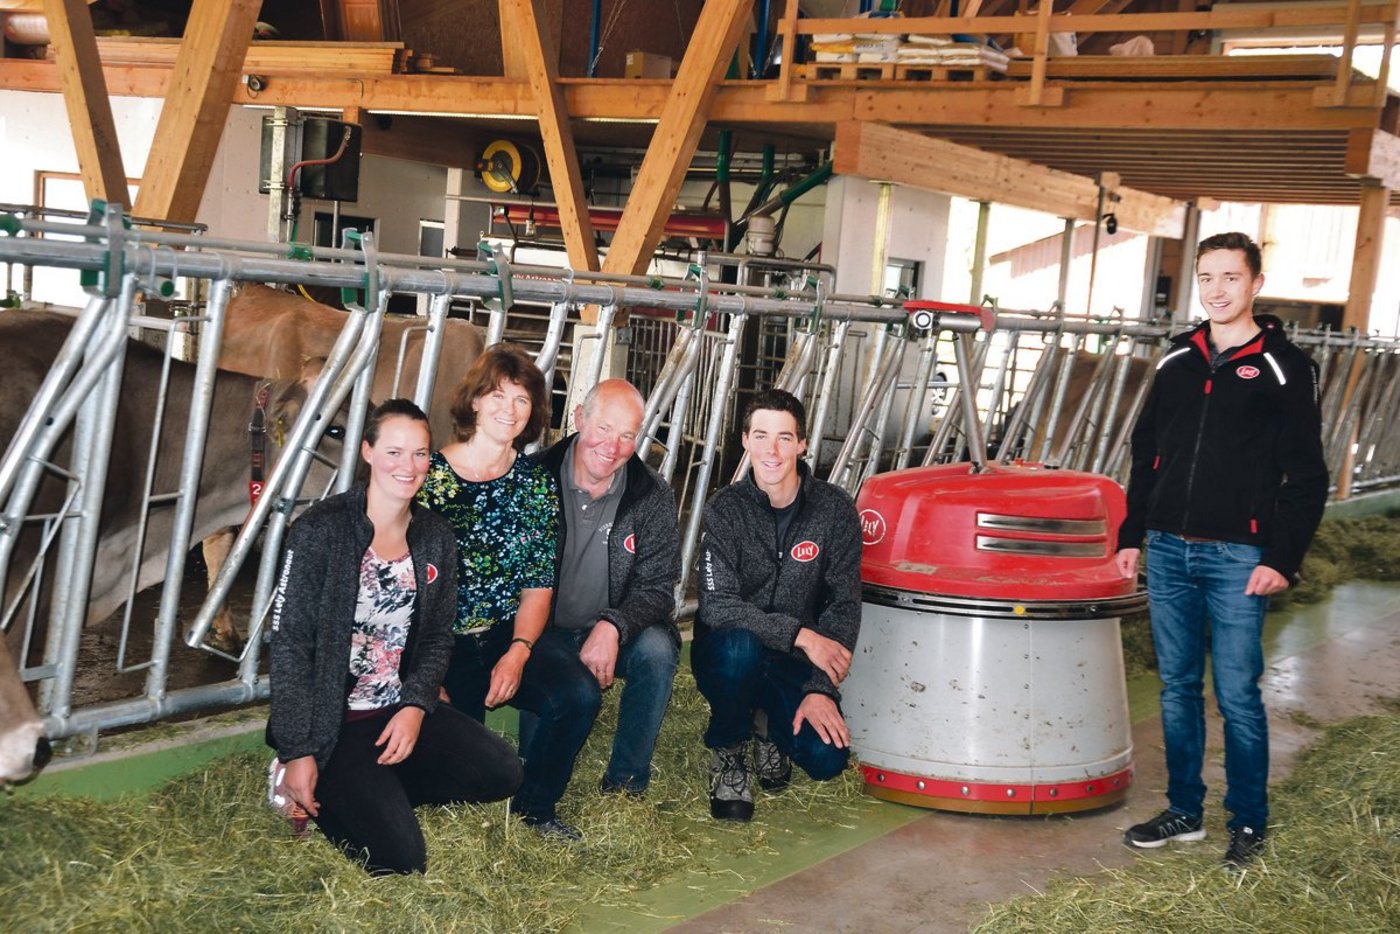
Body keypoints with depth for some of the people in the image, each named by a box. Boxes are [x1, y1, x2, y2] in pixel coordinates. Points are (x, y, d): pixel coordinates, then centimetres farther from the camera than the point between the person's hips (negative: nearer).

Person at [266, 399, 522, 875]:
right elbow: (289, 645, -12)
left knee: (501, 773, -14)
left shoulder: (436, 538, 6)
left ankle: (370, 794, 3)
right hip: (333, 719, -6)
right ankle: (304, 786, 8)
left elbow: (438, 637, 9)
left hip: (401, 710, 6)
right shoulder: (320, 531, -12)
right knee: (399, 859, -18)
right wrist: (298, 753, -15)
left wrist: (415, 706, -10)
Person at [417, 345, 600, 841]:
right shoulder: (429, 477, -6)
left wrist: (519, 651, -14)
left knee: (579, 695, -25)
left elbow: (539, 585, 4)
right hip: (443, 642, -3)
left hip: (511, 633, 3)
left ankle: (534, 805, 2)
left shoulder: (537, 484, 4)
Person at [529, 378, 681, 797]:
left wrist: (613, 626, -30)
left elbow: (657, 587, -9)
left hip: (616, 633, 1)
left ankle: (626, 783, -10)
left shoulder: (653, 497, -6)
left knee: (656, 649, -29)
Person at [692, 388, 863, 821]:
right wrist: (800, 634, -30)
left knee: (827, 757, -21)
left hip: (795, 663, 2)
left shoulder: (834, 509, -7)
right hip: (726, 653, -2)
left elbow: (844, 605, -7)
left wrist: (821, 689, -18)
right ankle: (727, 752, -7)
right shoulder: (726, 508, -12)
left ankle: (770, 724, 17)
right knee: (739, 645, -37)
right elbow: (716, 606, -21)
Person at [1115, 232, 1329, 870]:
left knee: (1238, 695, -1)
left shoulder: (1284, 368, -4)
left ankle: (1249, 824, 14)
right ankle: (1184, 812, 24)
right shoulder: (1176, 362, 11)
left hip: (1237, 559, -5)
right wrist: (1131, 536, 12)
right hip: (1168, 553, 5)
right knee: (1177, 688, 12)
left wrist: (1283, 559, -13)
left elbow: (1307, 476, -6)